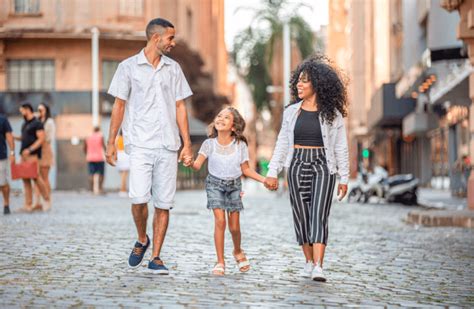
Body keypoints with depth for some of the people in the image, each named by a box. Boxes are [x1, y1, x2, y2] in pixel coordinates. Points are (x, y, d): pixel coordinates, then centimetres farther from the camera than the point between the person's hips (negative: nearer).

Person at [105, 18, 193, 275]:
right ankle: (141, 240, 14)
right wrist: (111, 142, 0)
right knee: (139, 198, -14)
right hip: (140, 144, -3)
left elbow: (180, 107, 13)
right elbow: (119, 105, 6)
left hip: (168, 146, 3)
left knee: (163, 203, 0)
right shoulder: (129, 67, 4)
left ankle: (155, 257, 8)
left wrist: (187, 144, 6)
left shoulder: (173, 69, 13)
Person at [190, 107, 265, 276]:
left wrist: (263, 179, -7)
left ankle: (238, 252, 33)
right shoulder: (209, 143, -10)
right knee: (220, 220, -16)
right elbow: (197, 165, -16)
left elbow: (246, 169, 1)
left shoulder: (240, 145, -9)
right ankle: (220, 262, -6)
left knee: (234, 226, 1)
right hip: (215, 184, -1)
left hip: (234, 185, 1)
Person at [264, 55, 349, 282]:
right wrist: (272, 172, 5)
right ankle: (309, 261, 20)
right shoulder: (291, 112, 8)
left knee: (319, 215, -13)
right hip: (297, 166, 3)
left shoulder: (332, 114, 0)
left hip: (323, 167, -3)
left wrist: (344, 178, 3)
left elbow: (341, 148, 3)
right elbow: (282, 144, 11)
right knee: (301, 216, 5)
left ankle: (318, 267, -22)